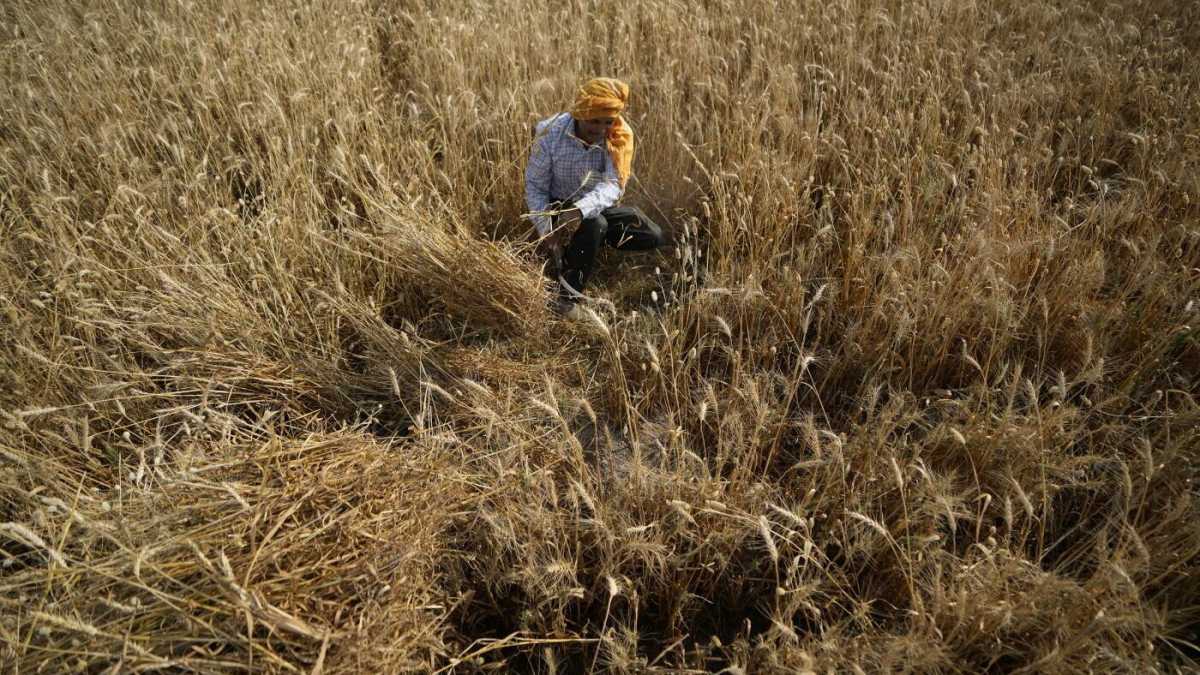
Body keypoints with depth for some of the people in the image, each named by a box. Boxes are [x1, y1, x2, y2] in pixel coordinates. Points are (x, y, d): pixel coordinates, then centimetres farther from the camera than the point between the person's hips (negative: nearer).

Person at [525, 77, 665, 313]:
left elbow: (614, 185, -32)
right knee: (593, 224, -36)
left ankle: (595, 242, 13)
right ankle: (567, 295, -17)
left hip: (600, 207, 4)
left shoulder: (620, 135, -20)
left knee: (653, 237, -7)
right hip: (560, 206, -3)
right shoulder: (550, 135, -24)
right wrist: (546, 230, -30)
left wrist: (581, 210, -51)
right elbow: (535, 187, -16)